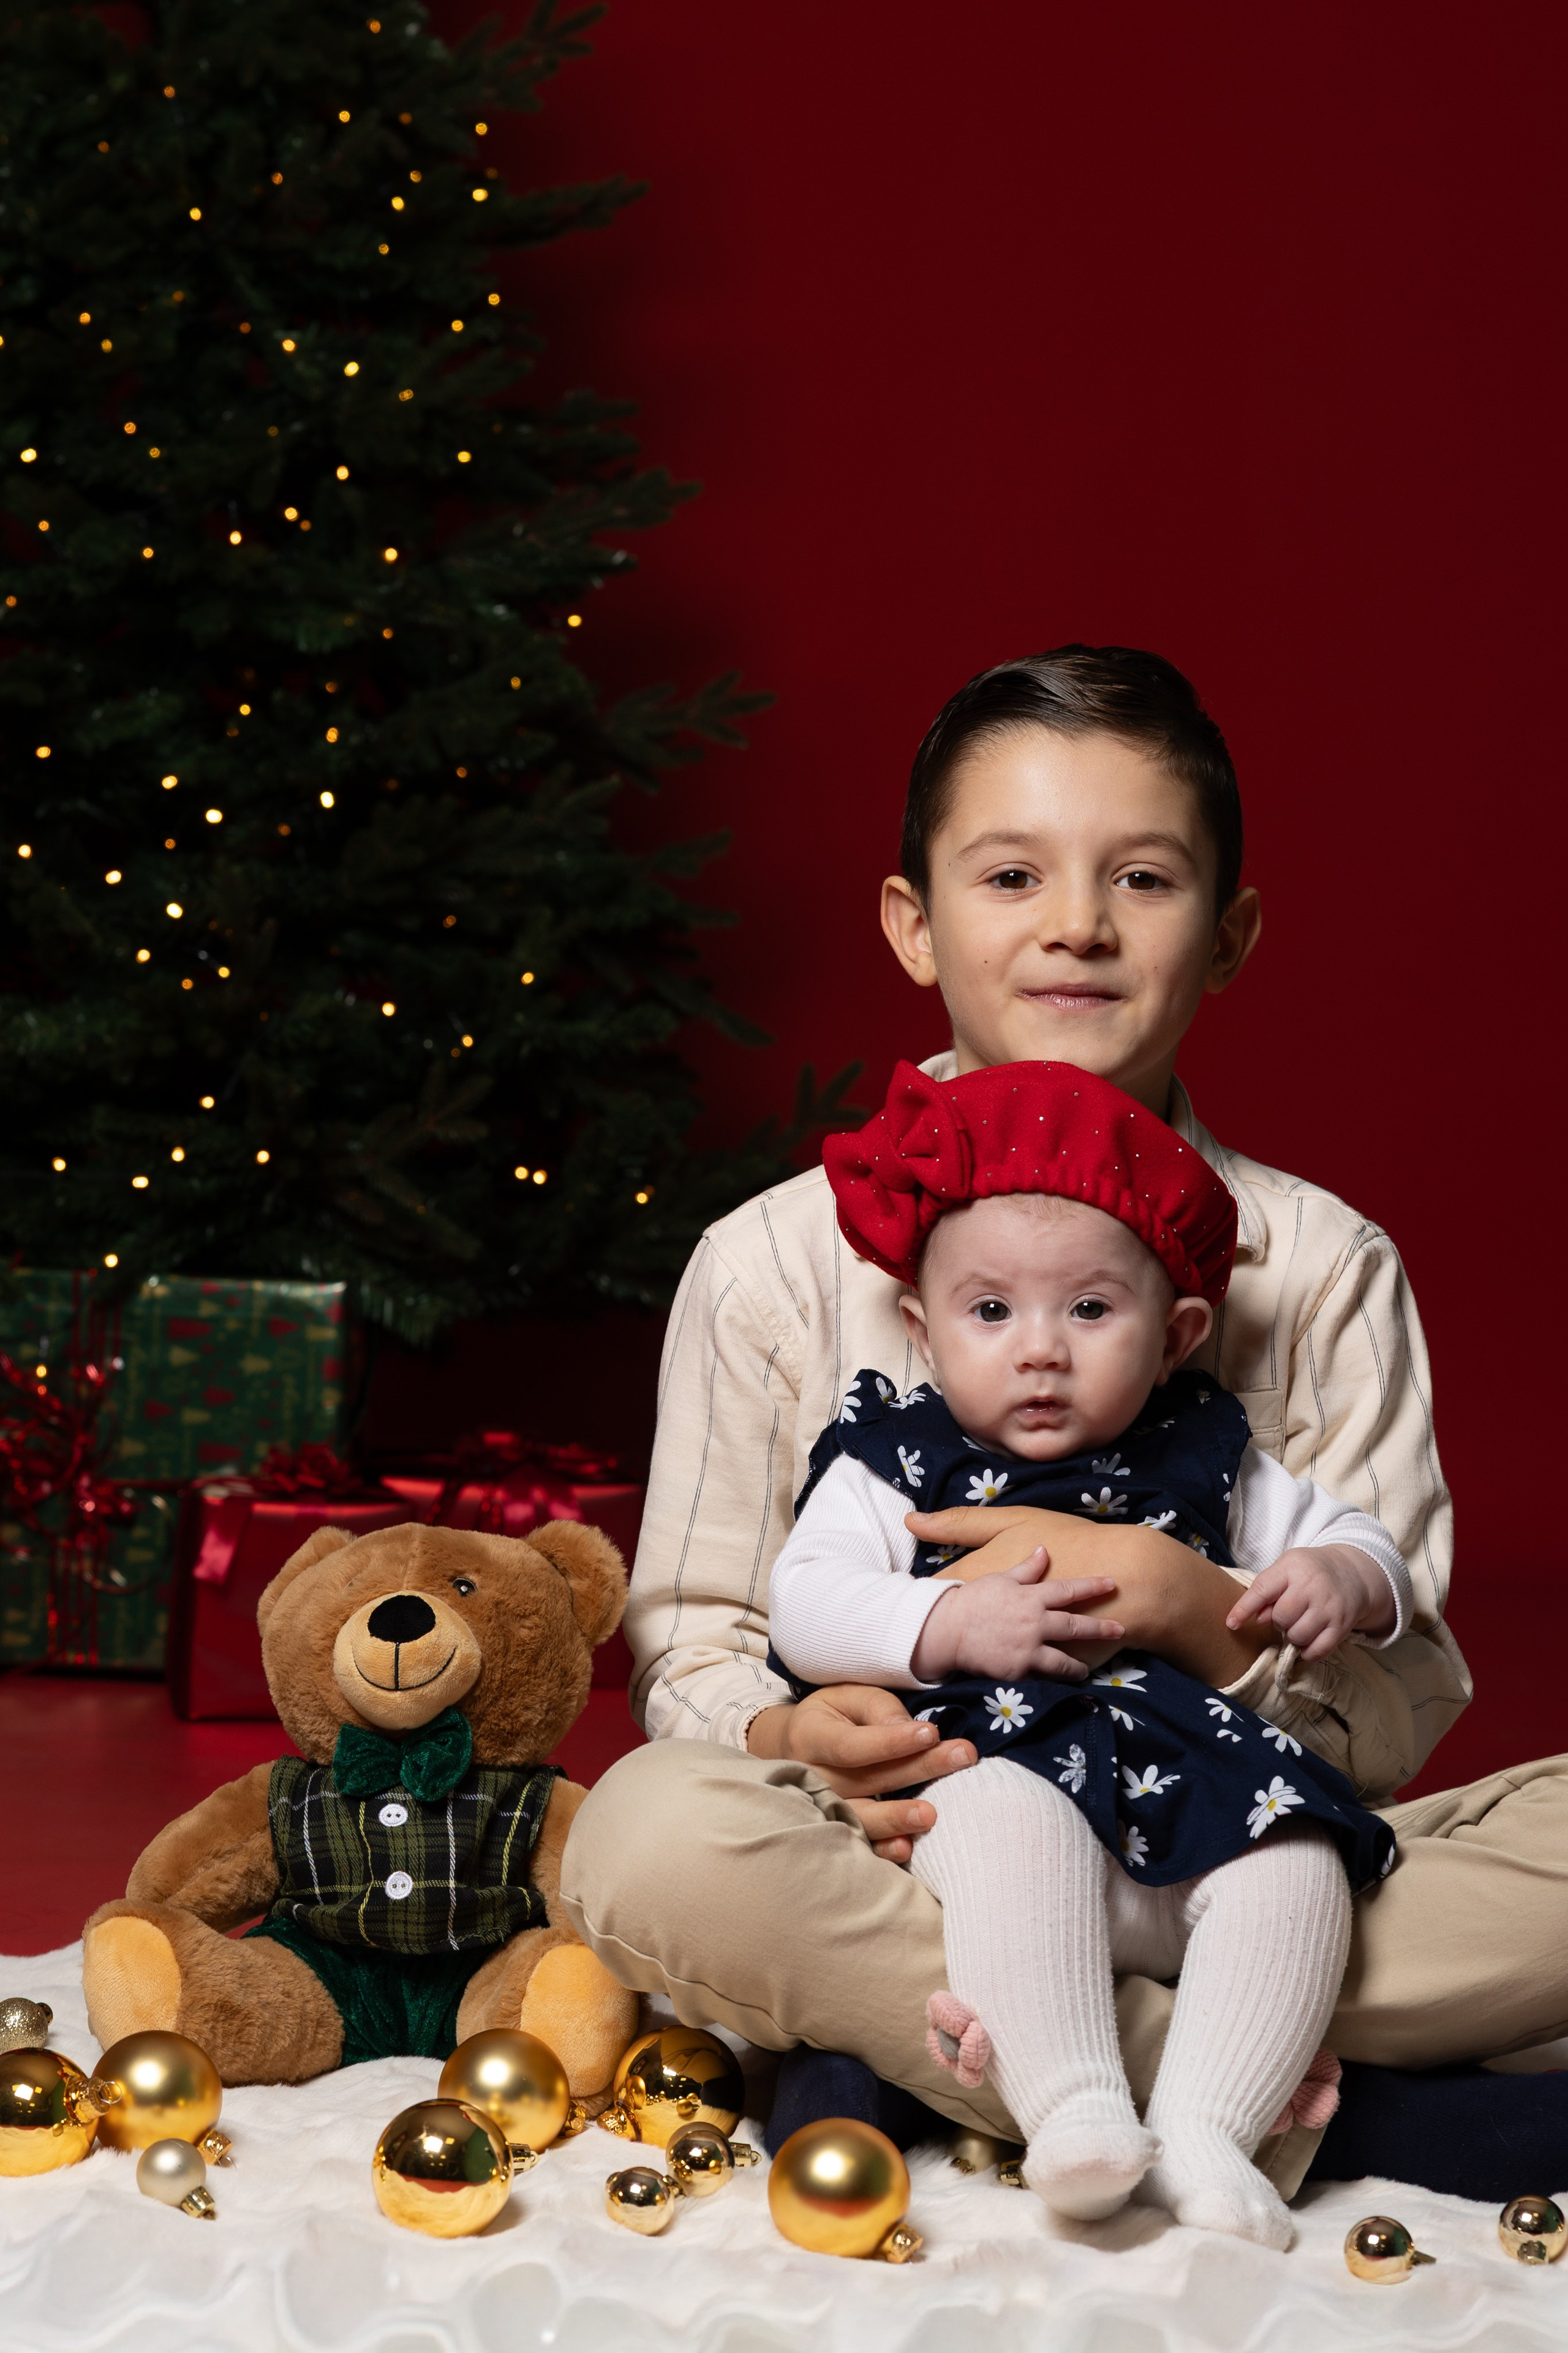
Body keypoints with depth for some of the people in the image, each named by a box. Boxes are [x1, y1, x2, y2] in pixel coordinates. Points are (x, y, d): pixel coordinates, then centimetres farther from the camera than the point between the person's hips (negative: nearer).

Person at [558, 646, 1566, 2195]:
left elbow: (1404, 1709, 0)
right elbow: (691, 1654, 3)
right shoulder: (773, 1266, 2)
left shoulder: (1325, 1271, 4)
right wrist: (799, 1737, -21)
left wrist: (1185, 1603, -21)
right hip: (909, 1868, -1)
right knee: (649, 1837, -32)